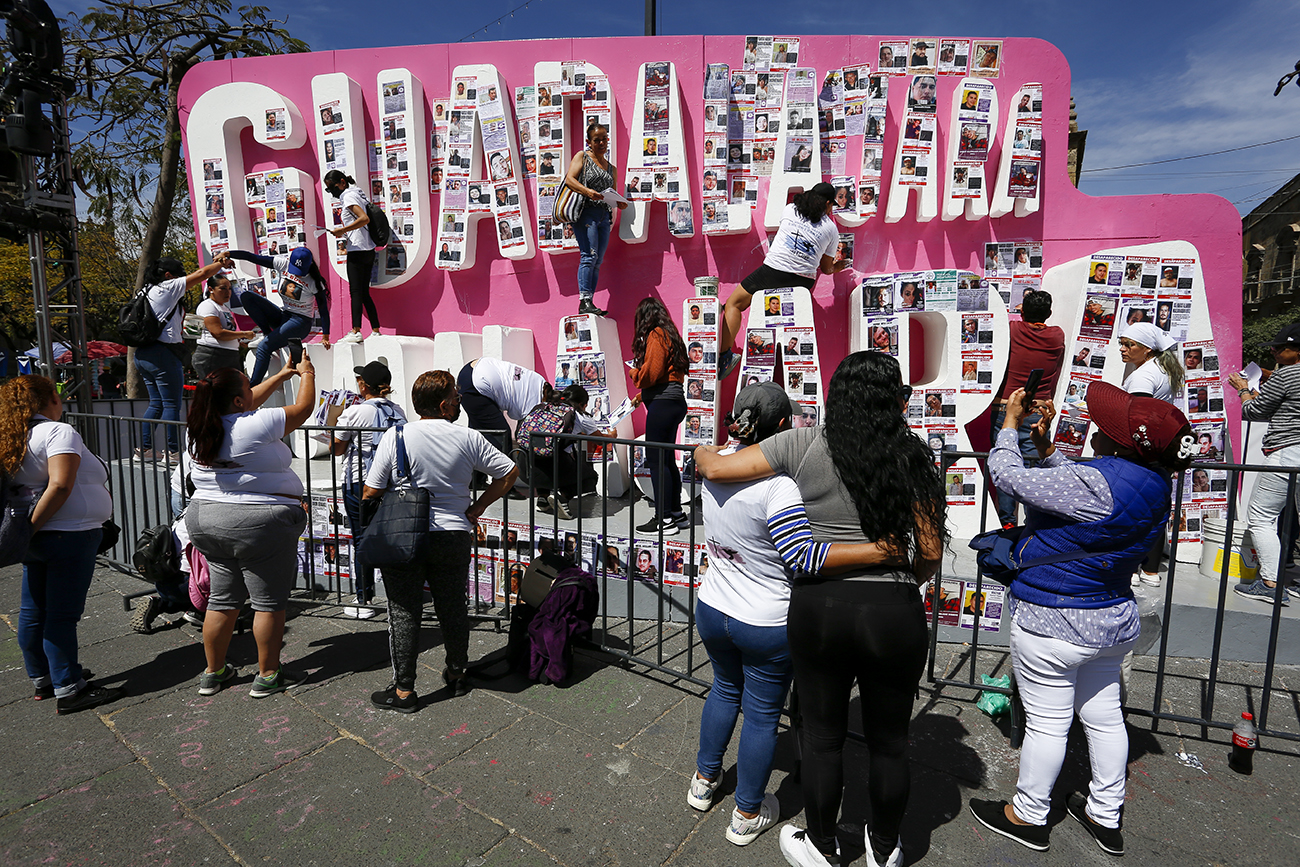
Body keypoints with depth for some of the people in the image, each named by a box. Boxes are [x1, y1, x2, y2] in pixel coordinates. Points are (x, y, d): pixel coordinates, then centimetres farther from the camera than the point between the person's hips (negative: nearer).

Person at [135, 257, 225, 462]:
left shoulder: (148, 291, 18)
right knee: (172, 404, -5)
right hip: (162, 353, -9)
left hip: (143, 353, 9)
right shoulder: (167, 287, -6)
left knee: (156, 403, 14)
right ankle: (173, 451, -3)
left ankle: (144, 448, 16)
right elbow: (202, 273, -5)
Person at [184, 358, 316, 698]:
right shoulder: (256, 425, -18)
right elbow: (303, 408, -4)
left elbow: (250, 403, 20)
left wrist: (281, 375, 27)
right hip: (260, 524, -8)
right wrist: (307, 374, 13)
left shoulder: (200, 426, 4)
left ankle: (213, 672, 30)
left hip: (206, 519, 8)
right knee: (268, 601, 6)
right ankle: (268, 676, 16)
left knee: (223, 598, 18)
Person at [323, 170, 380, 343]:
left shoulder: (349, 196, -6)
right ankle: (376, 331, 6)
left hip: (357, 250, -9)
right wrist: (344, 232, 14)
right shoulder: (357, 194, 21)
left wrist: (342, 230, -17)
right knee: (364, 293, 8)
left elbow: (364, 219, -21)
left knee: (355, 291, -10)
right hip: (368, 250, 9)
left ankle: (356, 332, -13)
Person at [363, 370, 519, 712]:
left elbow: (370, 493, -6)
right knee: (452, 606, 16)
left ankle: (404, 690, 16)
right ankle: (457, 674, 31)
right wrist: (477, 508, 6)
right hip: (454, 536, 2)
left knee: (404, 611, 8)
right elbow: (509, 473, 0)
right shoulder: (468, 438, -4)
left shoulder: (395, 436, -7)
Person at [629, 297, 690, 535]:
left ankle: (664, 520, -4)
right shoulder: (669, 334, 20)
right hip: (673, 401, 10)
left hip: (663, 403, -10)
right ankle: (676, 513, 21)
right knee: (667, 459, 14)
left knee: (656, 460, -7)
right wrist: (642, 395, 26)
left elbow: (651, 372, -18)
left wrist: (634, 373, 3)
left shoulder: (656, 335, -9)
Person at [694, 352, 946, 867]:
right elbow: (930, 552, -4)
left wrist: (703, 450, 16)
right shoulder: (911, 459, -5)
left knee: (822, 735, 20)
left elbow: (714, 469, -7)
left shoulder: (803, 445, -7)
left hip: (818, 608, 0)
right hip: (894, 614, 1)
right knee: (889, 740, 22)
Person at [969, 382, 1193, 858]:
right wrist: (1045, 445, 9)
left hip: (1052, 626, -8)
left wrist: (1011, 422, -8)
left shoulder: (1096, 481, -28)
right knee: (1104, 716, 21)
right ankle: (1106, 817, 38)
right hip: (1115, 621, 9)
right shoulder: (1152, 486, 0)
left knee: (1047, 723, 7)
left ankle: (1028, 817, 27)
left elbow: (1008, 476, -22)